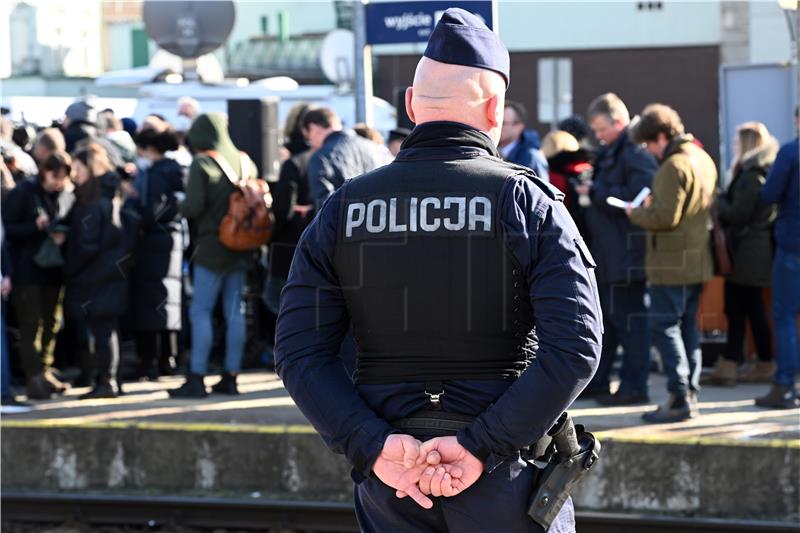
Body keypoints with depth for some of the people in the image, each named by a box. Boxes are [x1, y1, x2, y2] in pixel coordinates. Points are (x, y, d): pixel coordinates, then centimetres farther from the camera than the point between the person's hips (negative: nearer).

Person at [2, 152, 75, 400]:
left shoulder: (66, 197, 6)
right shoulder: (23, 193, -6)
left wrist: (63, 235, -10)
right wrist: (36, 227, -20)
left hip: (53, 268, 5)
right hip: (27, 269, -4)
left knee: (51, 323, 8)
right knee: (31, 324, -6)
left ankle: (45, 372, 18)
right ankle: (34, 377, -9)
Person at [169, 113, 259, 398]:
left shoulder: (202, 164, -10)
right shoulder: (244, 161, 9)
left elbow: (194, 205, -16)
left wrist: (180, 206, 4)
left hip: (213, 246, -6)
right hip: (240, 246, 6)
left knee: (200, 311, -3)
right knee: (234, 311, 8)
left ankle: (196, 378, -7)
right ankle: (231, 377, 10)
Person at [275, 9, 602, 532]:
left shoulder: (343, 210, 2)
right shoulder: (528, 202, -6)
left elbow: (300, 352, -5)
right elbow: (574, 349, -18)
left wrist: (374, 445, -12)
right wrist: (478, 446, -18)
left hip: (390, 476, 3)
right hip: (506, 471, -3)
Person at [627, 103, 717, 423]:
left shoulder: (674, 166, -18)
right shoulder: (702, 158, 13)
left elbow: (667, 216, -22)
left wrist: (636, 214, -5)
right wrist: (651, 207, 15)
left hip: (672, 263, -9)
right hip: (697, 261, 10)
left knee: (664, 327, -5)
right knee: (686, 327, 14)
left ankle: (679, 398, -9)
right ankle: (690, 394, 16)